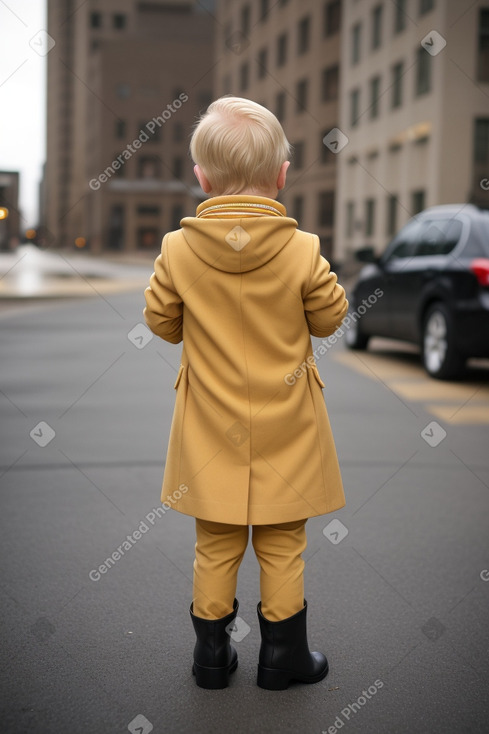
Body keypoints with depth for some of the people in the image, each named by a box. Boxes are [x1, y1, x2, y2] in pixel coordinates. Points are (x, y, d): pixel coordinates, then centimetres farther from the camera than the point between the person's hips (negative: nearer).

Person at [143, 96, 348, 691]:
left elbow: (162, 323, 1)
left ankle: (212, 653, 27)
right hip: (285, 429, -1)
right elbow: (329, 318, -2)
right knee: (282, 546, 13)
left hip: (212, 431, 1)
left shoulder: (177, 250, -11)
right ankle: (283, 654, 26)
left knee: (215, 546, 15)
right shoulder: (303, 251, -15)